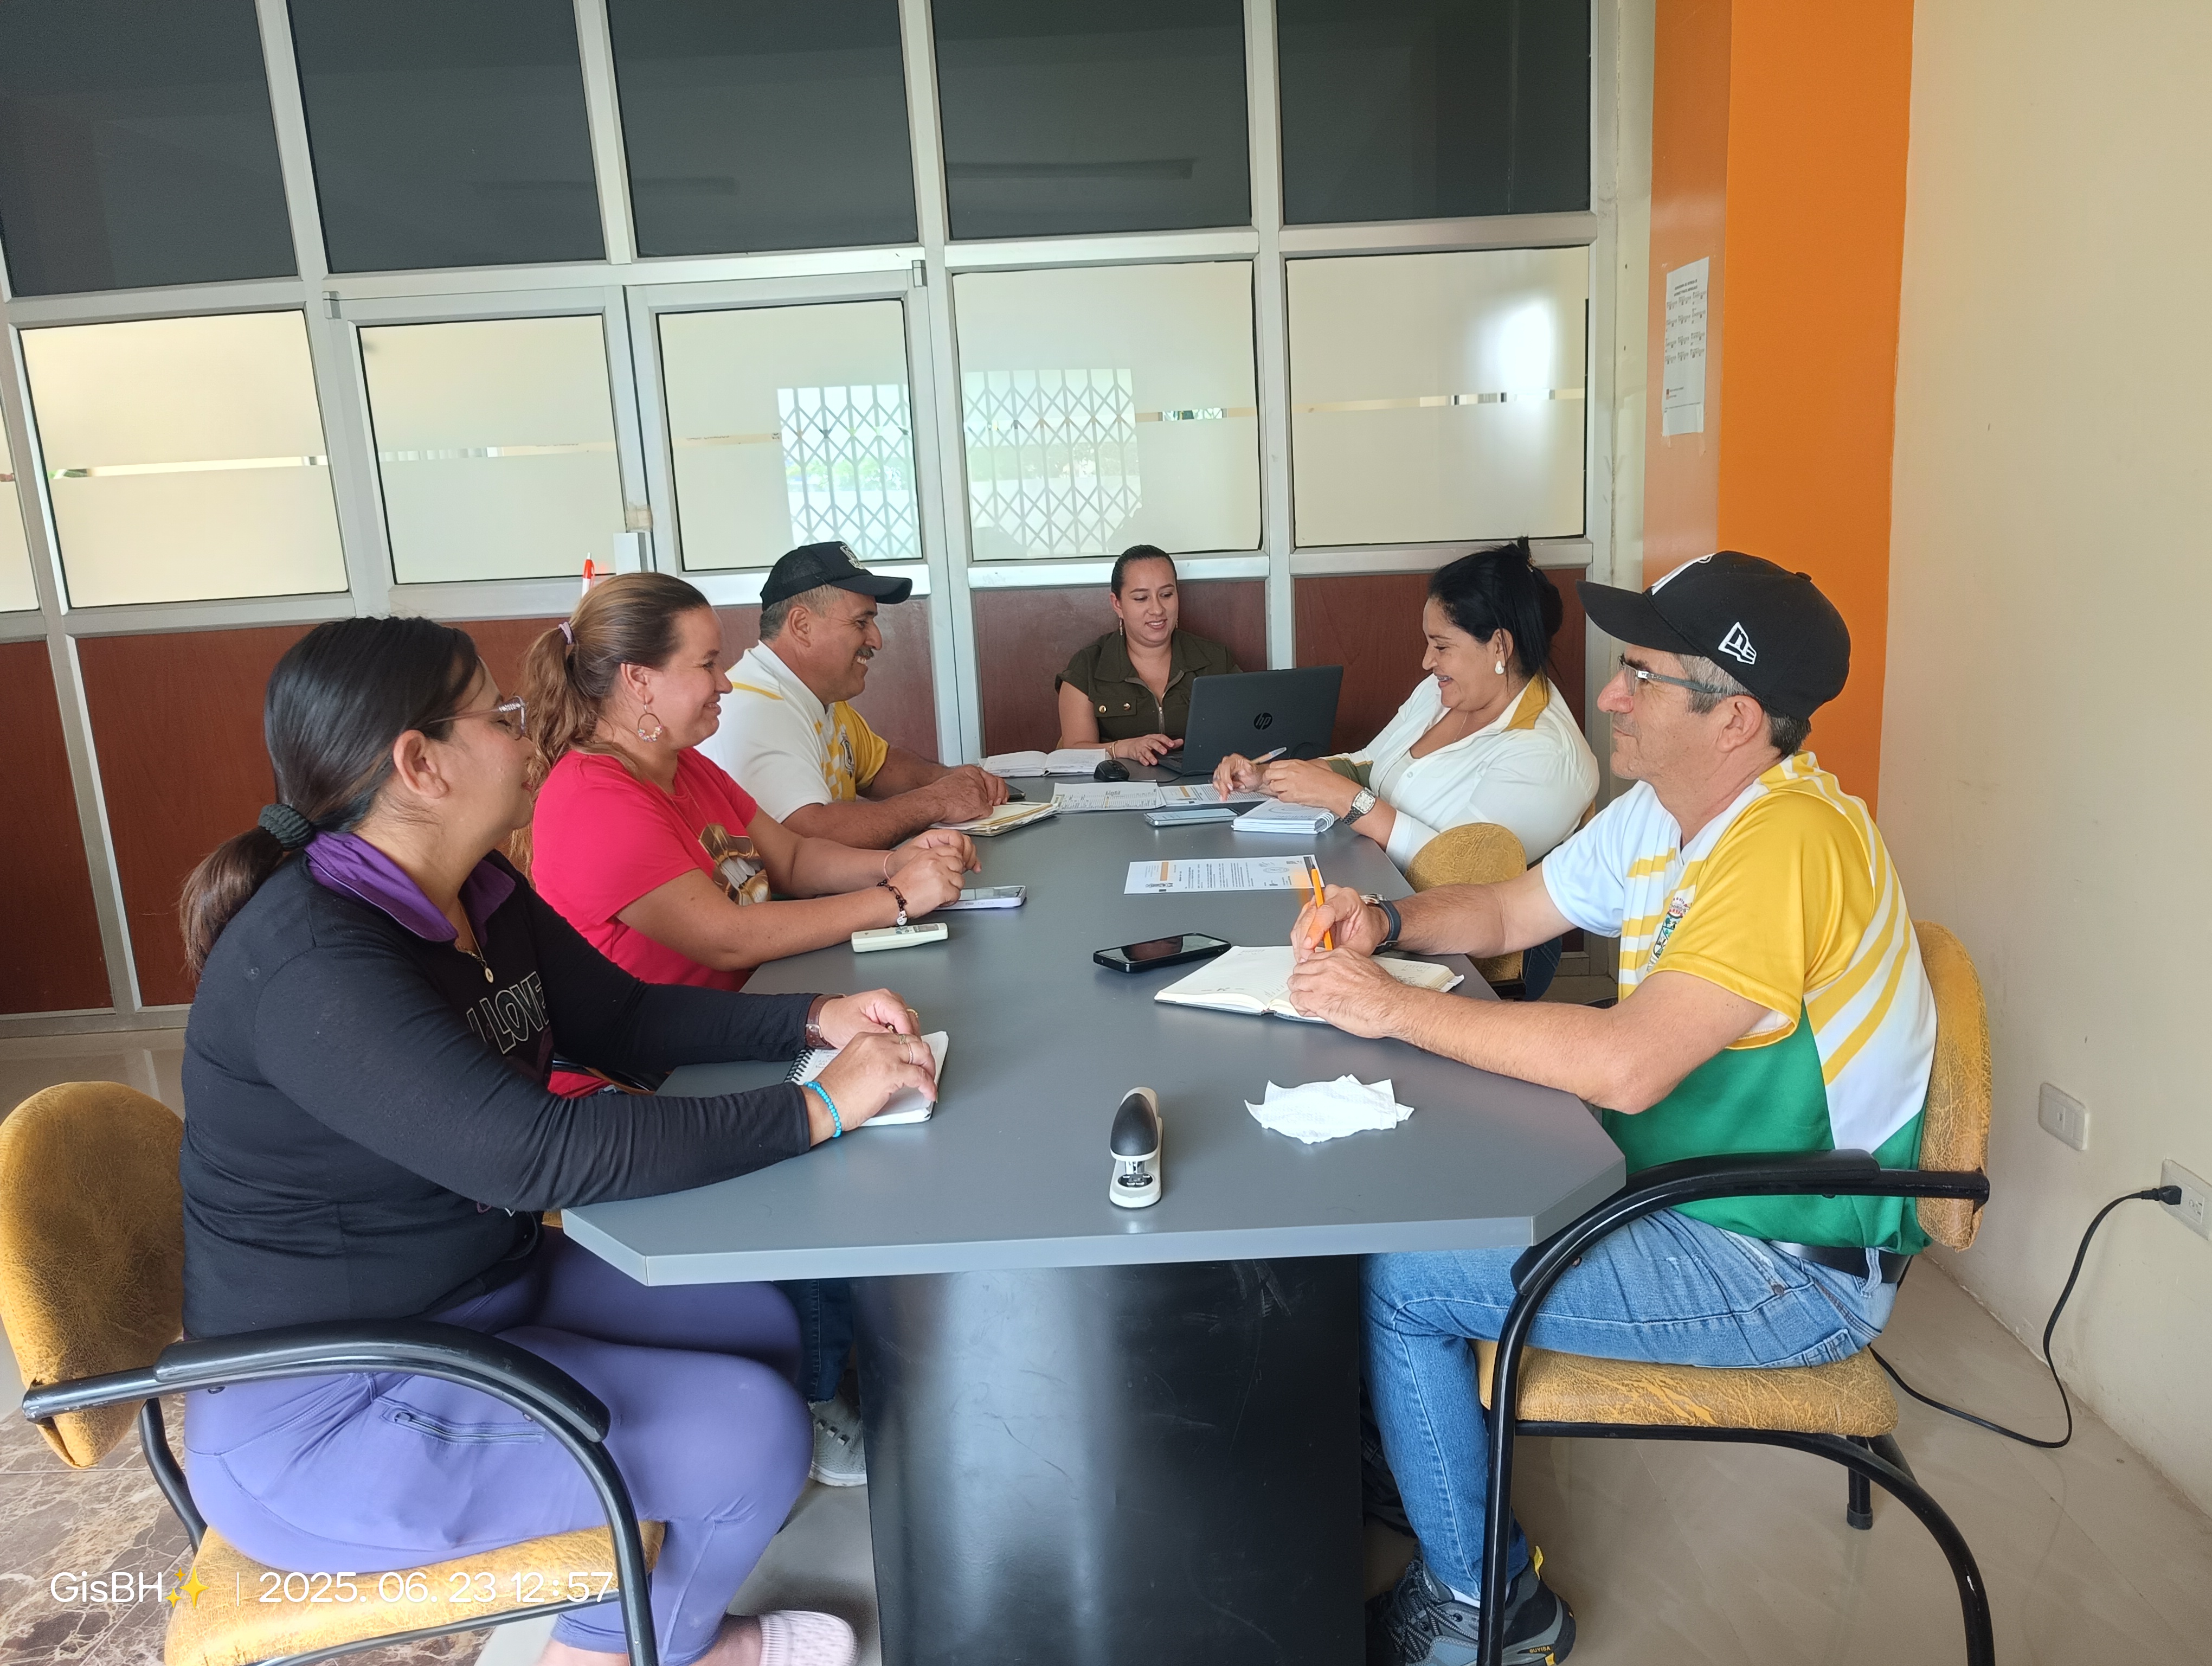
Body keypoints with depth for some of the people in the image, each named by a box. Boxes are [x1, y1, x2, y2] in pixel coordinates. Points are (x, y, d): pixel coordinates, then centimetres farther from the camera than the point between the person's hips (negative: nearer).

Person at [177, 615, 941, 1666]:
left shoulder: (483, 895, -1)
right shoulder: (309, 961, -29)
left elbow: (623, 1017, 8)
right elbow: (541, 1150, -36)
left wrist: (816, 1020, -7)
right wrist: (819, 1109, -30)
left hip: (485, 1289, 9)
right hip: (322, 1417, -9)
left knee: (760, 1324, 6)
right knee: (753, 1433, -14)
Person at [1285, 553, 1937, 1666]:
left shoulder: (1785, 842, -27)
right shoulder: (1662, 813, 3)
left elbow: (1625, 1066, -36)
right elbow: (1505, 913, 13)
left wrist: (1393, 1007, -28)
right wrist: (1386, 923, -7)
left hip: (1797, 1268, -9)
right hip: (1676, 1185, 9)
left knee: (1396, 1279, -12)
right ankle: (1394, 1461, 26)